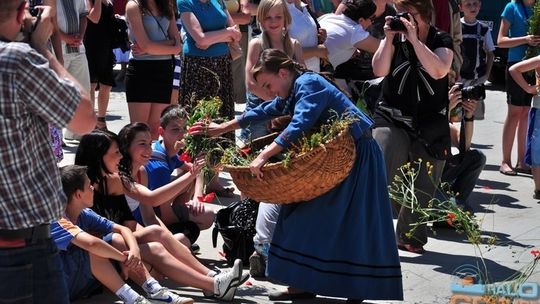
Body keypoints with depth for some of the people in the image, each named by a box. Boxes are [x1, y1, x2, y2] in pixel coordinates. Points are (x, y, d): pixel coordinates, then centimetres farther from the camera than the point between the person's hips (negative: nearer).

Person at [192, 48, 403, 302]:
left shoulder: (308, 84, -18)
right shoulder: (293, 92, 11)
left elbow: (299, 126, -31)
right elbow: (264, 112, 23)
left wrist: (264, 156, -35)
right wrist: (222, 128, 28)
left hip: (357, 155, -10)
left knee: (353, 226, -9)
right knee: (309, 217, 7)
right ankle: (306, 283, 12)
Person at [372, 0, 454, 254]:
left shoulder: (441, 40, -1)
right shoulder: (394, 39, 3)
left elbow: (439, 71, -20)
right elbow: (379, 70, -11)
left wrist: (415, 39, -22)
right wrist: (390, 37, -17)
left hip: (431, 125, 1)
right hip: (392, 118, -1)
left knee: (422, 187, 8)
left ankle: (409, 237, 24)